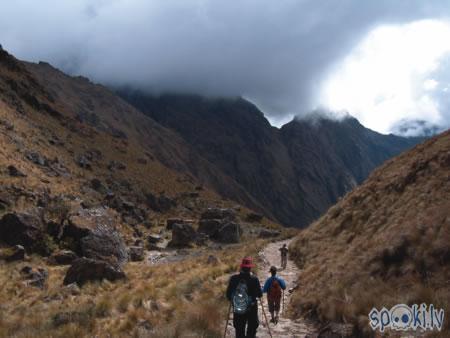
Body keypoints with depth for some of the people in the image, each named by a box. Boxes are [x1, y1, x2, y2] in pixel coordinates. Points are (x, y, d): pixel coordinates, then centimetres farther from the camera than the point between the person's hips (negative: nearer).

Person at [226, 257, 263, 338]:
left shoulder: (233, 278, -7)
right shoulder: (254, 279, -13)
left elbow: (228, 295, -2)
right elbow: (259, 294, -10)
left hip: (237, 310, 2)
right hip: (251, 310, -2)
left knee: (239, 331, 12)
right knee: (252, 328, 13)